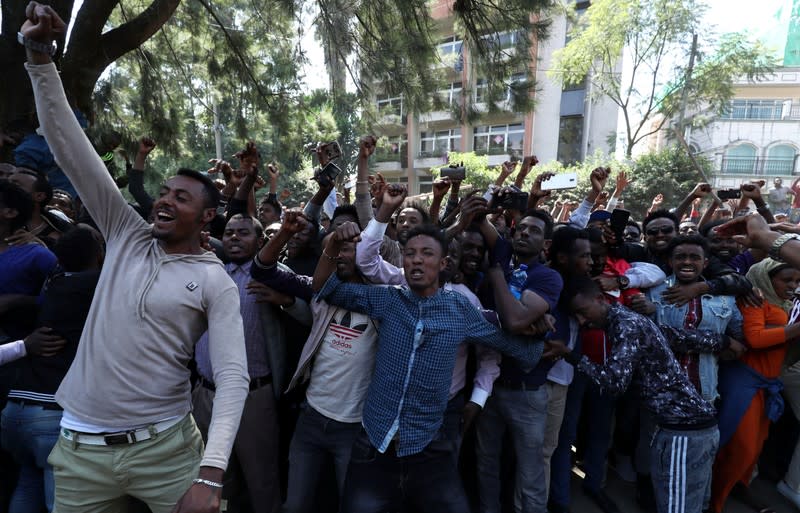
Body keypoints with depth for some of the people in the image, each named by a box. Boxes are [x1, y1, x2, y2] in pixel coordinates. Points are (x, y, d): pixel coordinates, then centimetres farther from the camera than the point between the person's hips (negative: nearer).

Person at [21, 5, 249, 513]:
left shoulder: (216, 282, -10)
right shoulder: (127, 236, 2)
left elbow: (233, 375, -16)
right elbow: (70, 145, -1)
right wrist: (39, 54, -7)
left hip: (166, 446, -3)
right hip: (81, 447, 4)